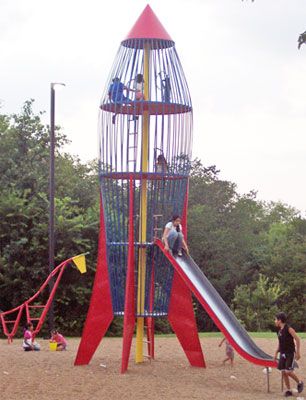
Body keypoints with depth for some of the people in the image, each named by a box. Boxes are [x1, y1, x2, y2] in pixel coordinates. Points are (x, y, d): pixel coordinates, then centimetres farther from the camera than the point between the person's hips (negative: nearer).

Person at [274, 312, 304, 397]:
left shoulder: (289, 329, -14)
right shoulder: (279, 330, 9)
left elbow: (297, 339, -15)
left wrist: (298, 352, -17)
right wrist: (276, 353, 18)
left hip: (290, 354, -7)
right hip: (282, 354, 7)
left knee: (288, 372, -14)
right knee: (283, 372, 2)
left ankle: (299, 383, 11)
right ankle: (288, 390, 10)